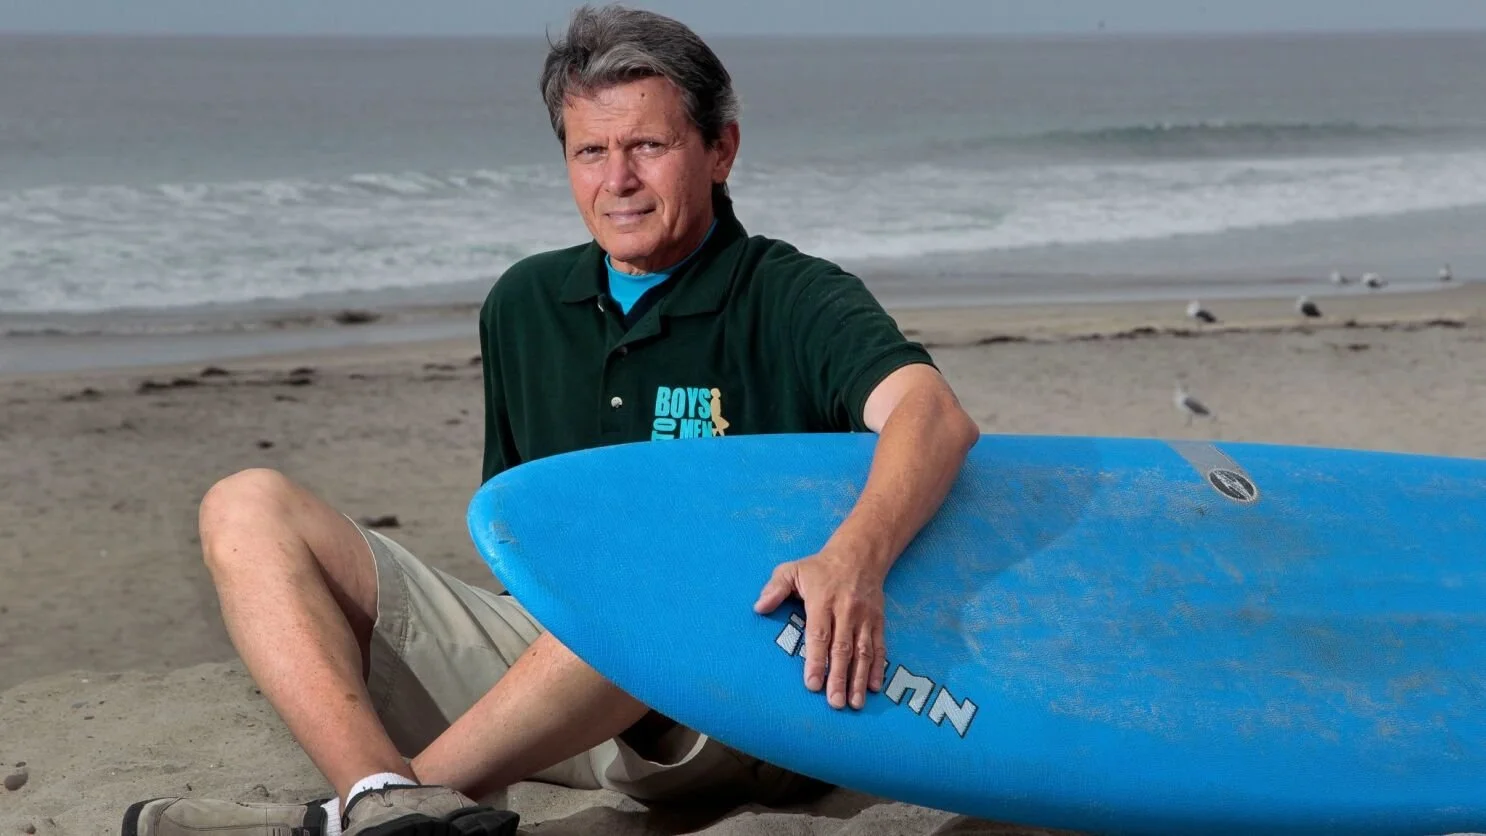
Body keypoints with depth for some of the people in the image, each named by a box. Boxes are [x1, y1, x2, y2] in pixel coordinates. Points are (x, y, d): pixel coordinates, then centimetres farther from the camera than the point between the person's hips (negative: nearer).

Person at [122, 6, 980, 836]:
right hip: (531, 642, 6)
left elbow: (937, 417, -21)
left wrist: (855, 559, -41)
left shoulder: (792, 300, -2)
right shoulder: (525, 303, 16)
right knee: (248, 507, -9)